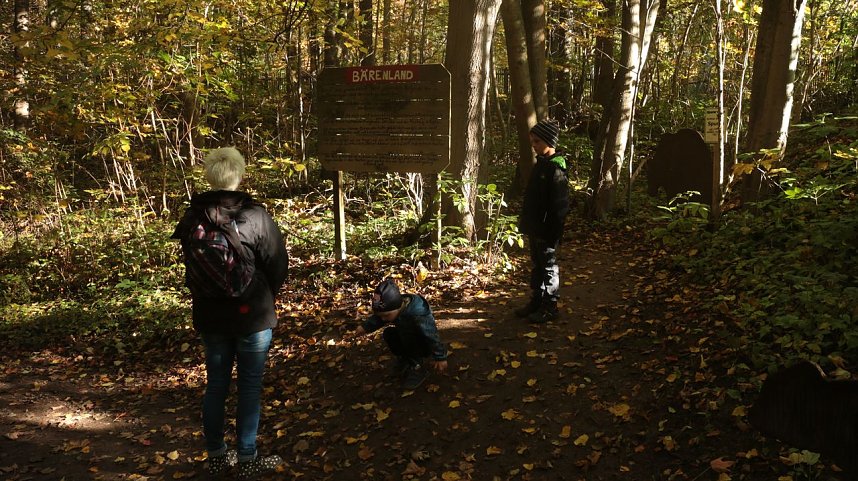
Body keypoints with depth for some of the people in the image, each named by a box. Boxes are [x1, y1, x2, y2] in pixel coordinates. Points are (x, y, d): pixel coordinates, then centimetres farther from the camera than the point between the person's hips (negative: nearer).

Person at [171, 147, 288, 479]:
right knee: (249, 386, 6)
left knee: (215, 384, 15)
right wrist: (265, 295, 10)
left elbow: (191, 265, 9)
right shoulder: (255, 215, -16)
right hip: (252, 314, -4)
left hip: (209, 315, 4)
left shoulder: (192, 217, -3)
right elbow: (278, 266, -9)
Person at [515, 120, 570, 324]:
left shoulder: (555, 169, -18)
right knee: (536, 266, 17)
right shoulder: (541, 163, 10)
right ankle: (536, 301, 29)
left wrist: (552, 233, -20)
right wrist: (525, 221, 17)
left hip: (546, 230, -9)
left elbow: (560, 205, -20)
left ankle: (550, 307, 14)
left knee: (548, 267, 3)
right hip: (535, 227, 9)